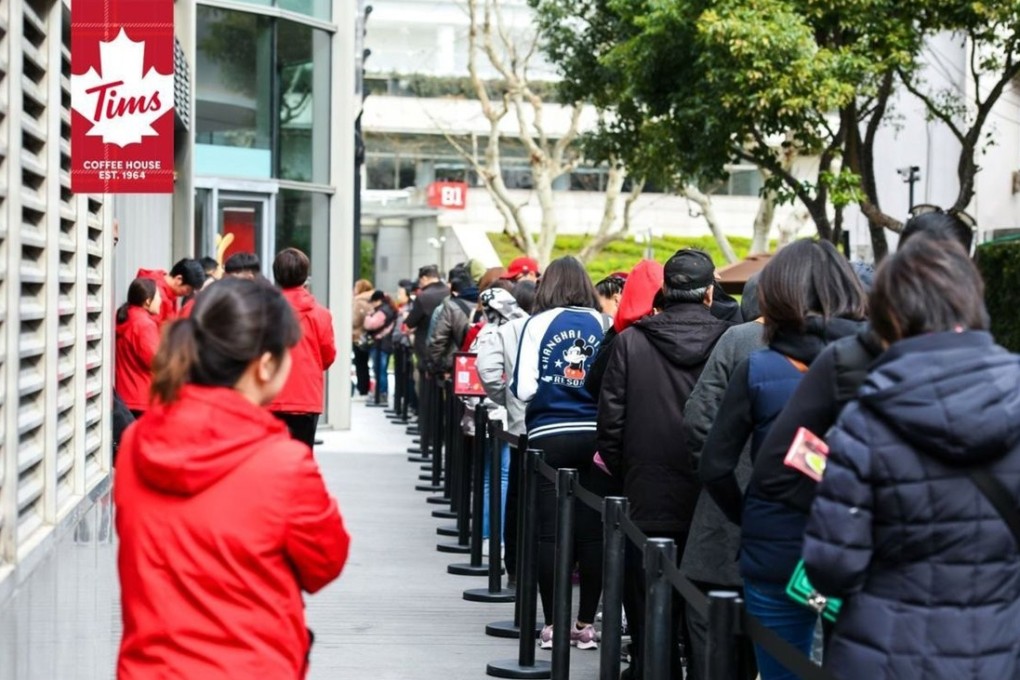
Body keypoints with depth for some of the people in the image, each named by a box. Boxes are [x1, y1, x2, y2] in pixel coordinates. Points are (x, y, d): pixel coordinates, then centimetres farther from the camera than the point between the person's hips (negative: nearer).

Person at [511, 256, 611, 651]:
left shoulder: (538, 324, -3)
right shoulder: (603, 325, 1)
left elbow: (524, 389, -8)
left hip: (549, 437, -2)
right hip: (594, 436, 2)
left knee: (550, 532, 4)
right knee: (591, 532, 7)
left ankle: (552, 625, 6)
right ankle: (585, 624, 12)